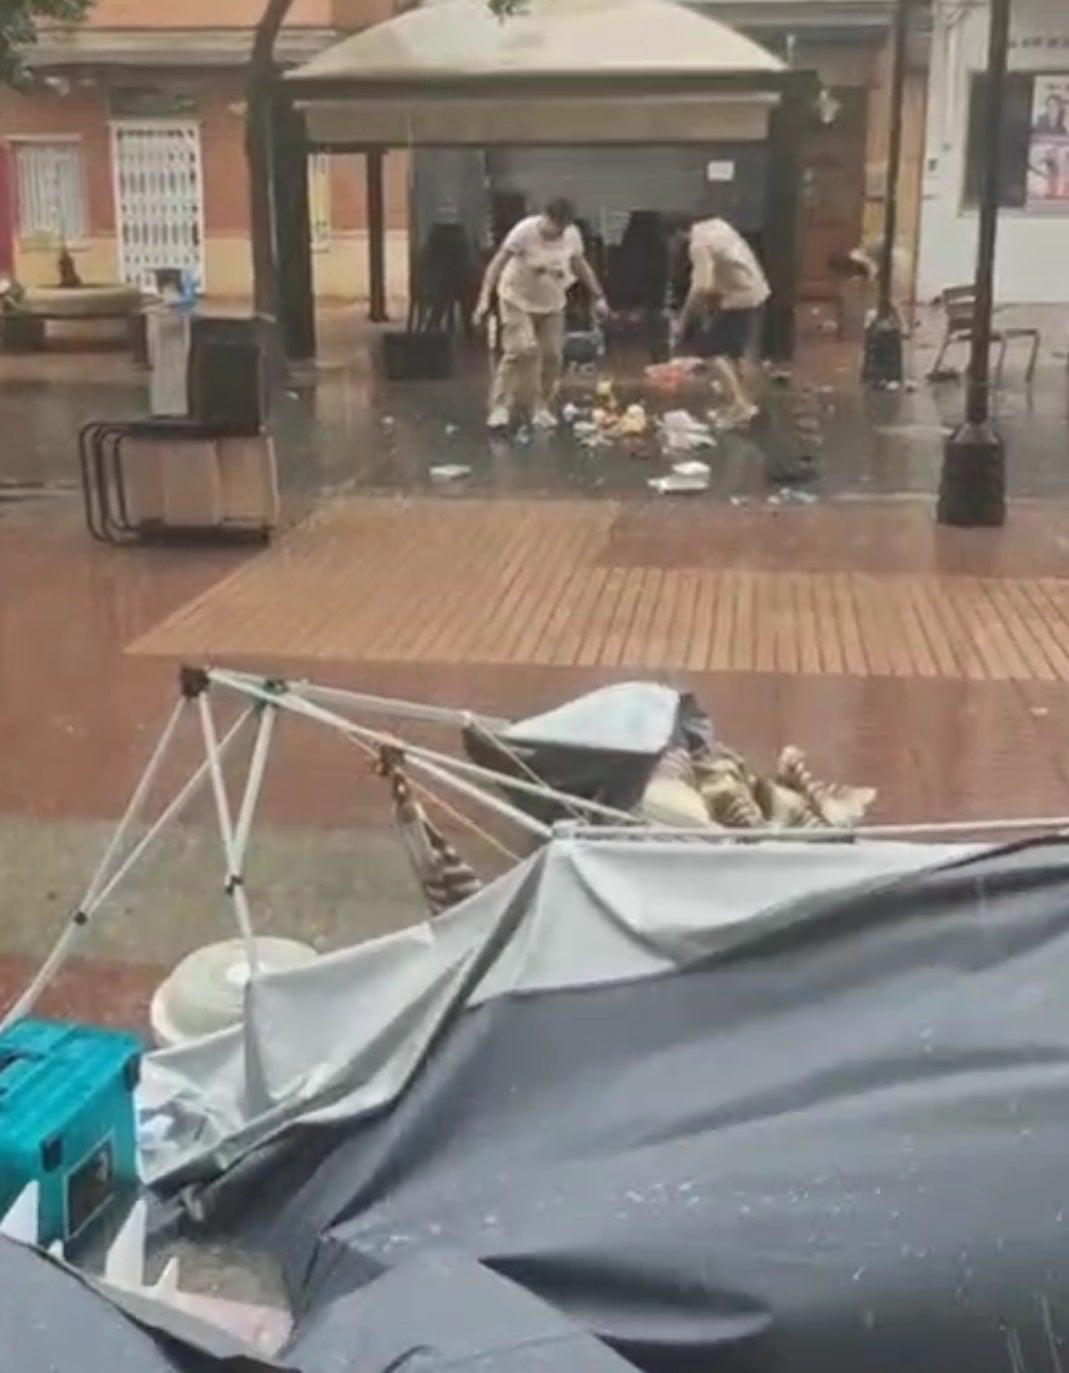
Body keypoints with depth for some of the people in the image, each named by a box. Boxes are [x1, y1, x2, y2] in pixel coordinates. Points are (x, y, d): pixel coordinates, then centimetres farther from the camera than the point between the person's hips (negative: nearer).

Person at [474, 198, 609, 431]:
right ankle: (501, 406, -12)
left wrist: (598, 296, 5)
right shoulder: (524, 231, -24)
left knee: (552, 355, 1)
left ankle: (541, 407, 18)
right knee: (521, 350, -20)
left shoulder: (572, 235, -9)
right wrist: (485, 299, -36)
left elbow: (581, 266, 8)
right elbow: (497, 264, -26)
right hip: (518, 299, -5)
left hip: (551, 303, 5)